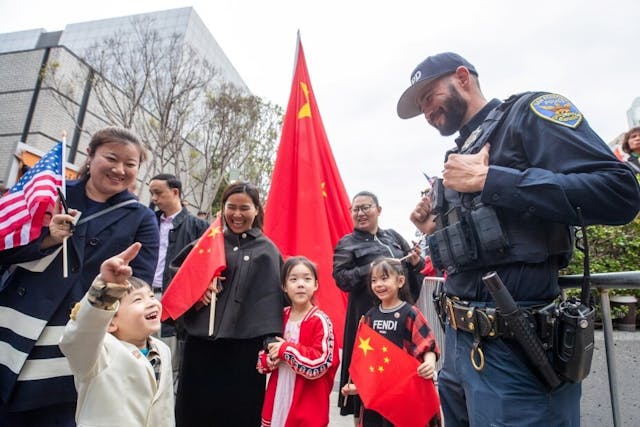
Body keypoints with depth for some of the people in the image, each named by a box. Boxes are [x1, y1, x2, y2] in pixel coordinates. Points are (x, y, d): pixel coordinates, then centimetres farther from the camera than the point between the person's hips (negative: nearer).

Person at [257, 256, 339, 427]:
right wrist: (268, 360, -9)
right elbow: (264, 353, 13)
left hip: (307, 403, -5)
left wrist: (285, 350, -21)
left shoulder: (320, 321, -14)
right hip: (279, 396, 5)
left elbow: (321, 363, -23)